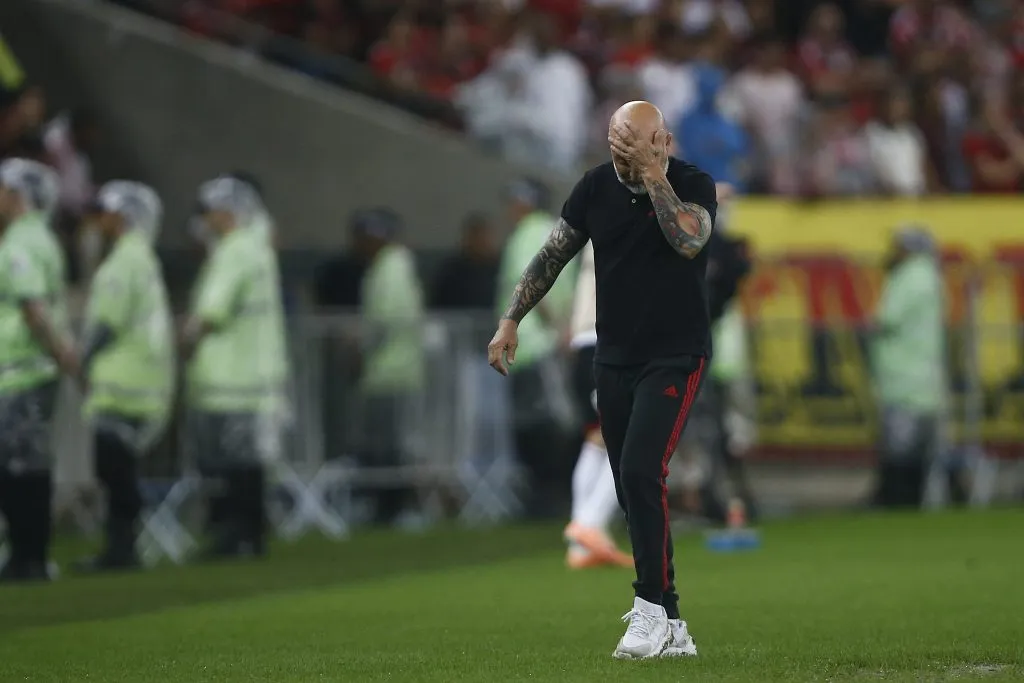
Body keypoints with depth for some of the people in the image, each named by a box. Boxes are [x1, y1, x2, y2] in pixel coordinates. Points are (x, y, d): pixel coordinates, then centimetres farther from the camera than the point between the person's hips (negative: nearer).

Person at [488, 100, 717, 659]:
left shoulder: (692, 185, -9)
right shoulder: (596, 188, 2)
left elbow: (689, 240, -29)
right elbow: (552, 255, 10)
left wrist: (653, 175, -26)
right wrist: (511, 319, 5)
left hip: (675, 357, -5)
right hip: (614, 358, 5)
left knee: (640, 472, -21)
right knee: (635, 489, 4)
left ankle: (651, 608, -15)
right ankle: (671, 630, 10)